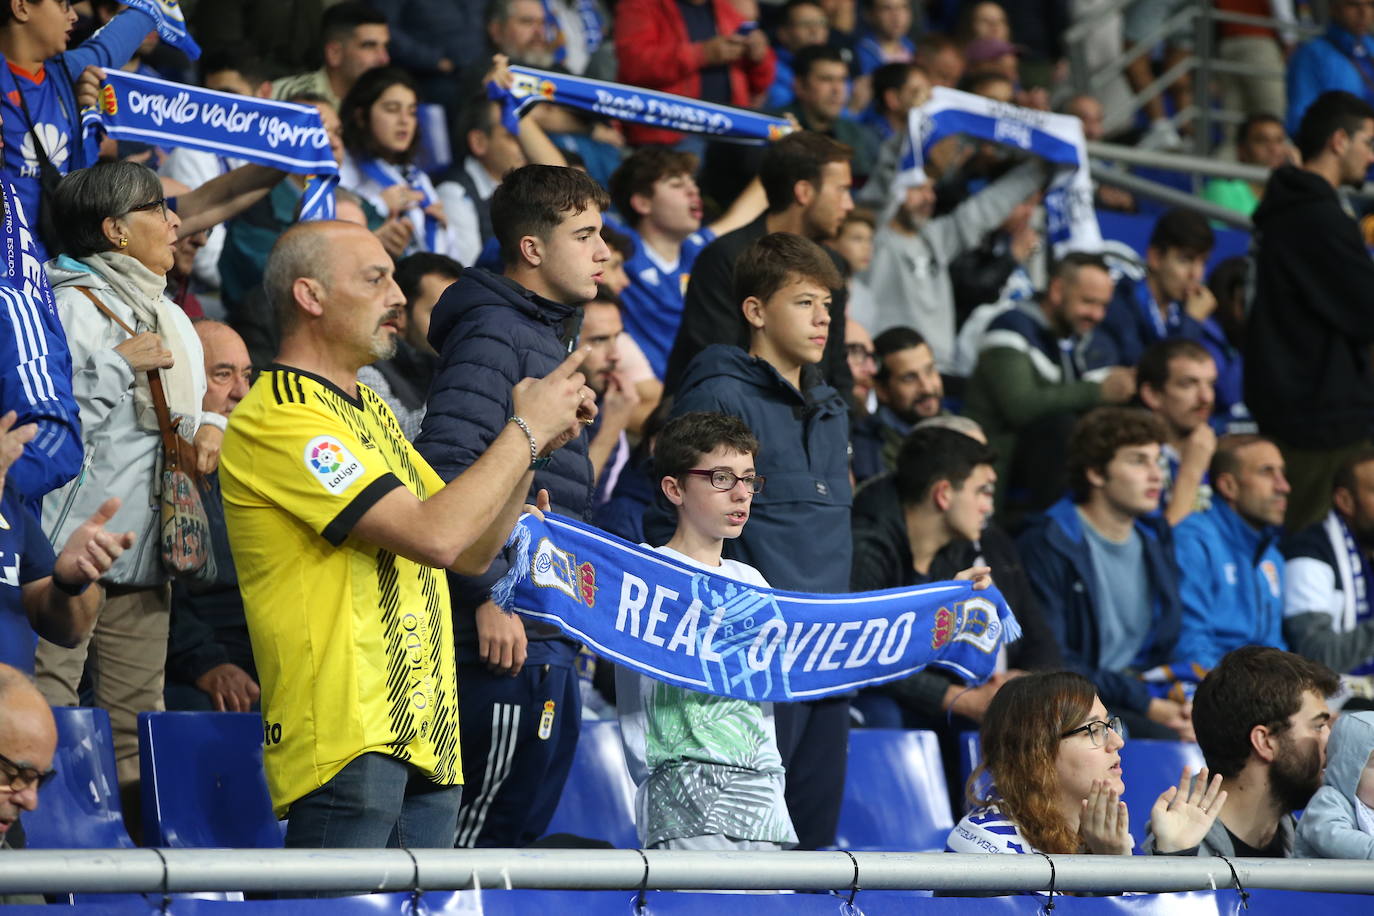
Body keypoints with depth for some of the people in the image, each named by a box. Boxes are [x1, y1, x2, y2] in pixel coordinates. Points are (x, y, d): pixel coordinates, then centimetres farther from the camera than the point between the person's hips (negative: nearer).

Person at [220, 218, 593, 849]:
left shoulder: (372, 410, 21)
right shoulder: (276, 419, -11)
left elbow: (474, 551, 22)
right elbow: (435, 535, -19)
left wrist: (533, 442, 8)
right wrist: (525, 431, -8)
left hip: (426, 736, 9)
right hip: (348, 741, -9)